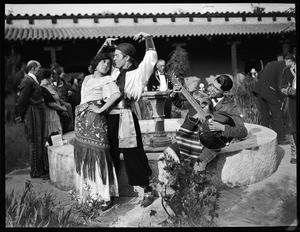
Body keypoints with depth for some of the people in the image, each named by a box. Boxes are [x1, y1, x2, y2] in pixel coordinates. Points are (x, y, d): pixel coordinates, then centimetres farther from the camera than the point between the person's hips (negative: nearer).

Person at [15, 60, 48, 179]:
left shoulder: (34, 80, 14)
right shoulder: (27, 81, -16)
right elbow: (22, 101, -17)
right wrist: (22, 116, -7)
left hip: (38, 115, 9)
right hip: (33, 115, -9)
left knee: (40, 143, 15)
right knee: (35, 144, -2)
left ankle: (41, 168, 26)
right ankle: (35, 172, 6)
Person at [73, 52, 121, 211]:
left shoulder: (106, 80, -1)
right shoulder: (87, 79, 20)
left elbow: (116, 94, -20)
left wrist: (100, 109, -18)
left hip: (95, 120, -7)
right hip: (81, 120, 7)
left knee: (98, 156, -8)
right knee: (83, 155, 8)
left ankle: (105, 196, -2)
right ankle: (90, 191, 20)